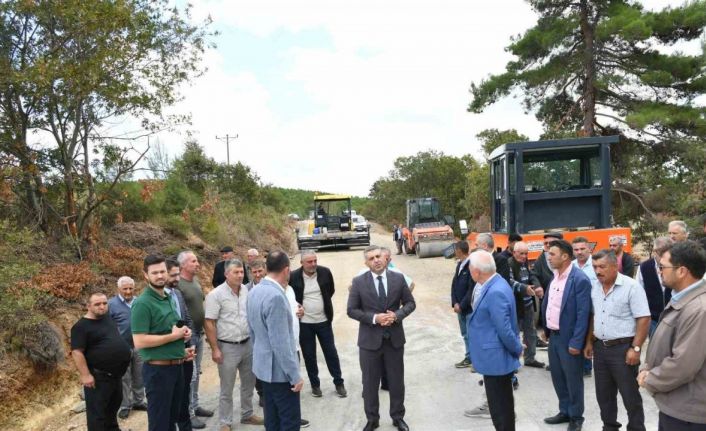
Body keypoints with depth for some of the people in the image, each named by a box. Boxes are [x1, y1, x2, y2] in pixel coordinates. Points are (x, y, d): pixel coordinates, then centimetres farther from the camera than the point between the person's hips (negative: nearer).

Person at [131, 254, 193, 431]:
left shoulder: (170, 298, 9)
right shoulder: (142, 303, -16)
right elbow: (139, 342, -23)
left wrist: (184, 332, 1)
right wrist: (173, 336, -19)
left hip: (177, 366, 8)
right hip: (158, 369, -8)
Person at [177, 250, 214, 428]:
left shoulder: (196, 280, 7)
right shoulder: (177, 284, -18)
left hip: (199, 333, 8)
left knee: (196, 373, 18)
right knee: (189, 375, 0)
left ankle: (195, 406, 31)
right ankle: (188, 413, 13)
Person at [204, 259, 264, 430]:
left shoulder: (247, 291, 2)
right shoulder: (216, 294, -14)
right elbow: (209, 323, -13)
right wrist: (215, 349, -15)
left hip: (248, 344, 5)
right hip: (228, 347, -5)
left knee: (249, 383, 18)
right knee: (227, 389, 7)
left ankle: (247, 415, 36)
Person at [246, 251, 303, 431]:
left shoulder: (254, 292, 4)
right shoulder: (276, 296, -25)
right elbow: (280, 343, -25)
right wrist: (294, 375, -18)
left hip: (263, 365, 9)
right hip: (279, 369, -9)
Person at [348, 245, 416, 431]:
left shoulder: (398, 278, -2)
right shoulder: (359, 282, -7)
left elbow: (410, 303, 4)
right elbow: (351, 310, -6)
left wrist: (397, 315, -15)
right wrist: (374, 318, -18)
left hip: (394, 338, 1)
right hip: (369, 339, -1)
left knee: (397, 381, 14)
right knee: (370, 383, 11)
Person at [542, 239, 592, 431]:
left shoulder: (580, 279, -18)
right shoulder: (554, 276, 6)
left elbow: (583, 314, -19)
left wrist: (576, 342, -19)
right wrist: (545, 329, 12)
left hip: (569, 338, -7)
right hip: (554, 335, 7)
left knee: (573, 379, 8)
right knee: (558, 377, 18)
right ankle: (565, 411, 35)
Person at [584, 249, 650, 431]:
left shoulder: (631, 287, -14)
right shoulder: (595, 287, 5)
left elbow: (643, 319, -15)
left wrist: (635, 348, -19)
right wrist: (589, 342, 13)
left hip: (623, 348, -6)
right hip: (600, 348, 6)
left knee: (630, 395, 6)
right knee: (604, 394, 16)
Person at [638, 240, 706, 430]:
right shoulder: (680, 299, 8)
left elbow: (682, 366, -28)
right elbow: (663, 341, 16)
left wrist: (650, 381, -13)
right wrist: (647, 369, 1)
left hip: (686, 411, -9)